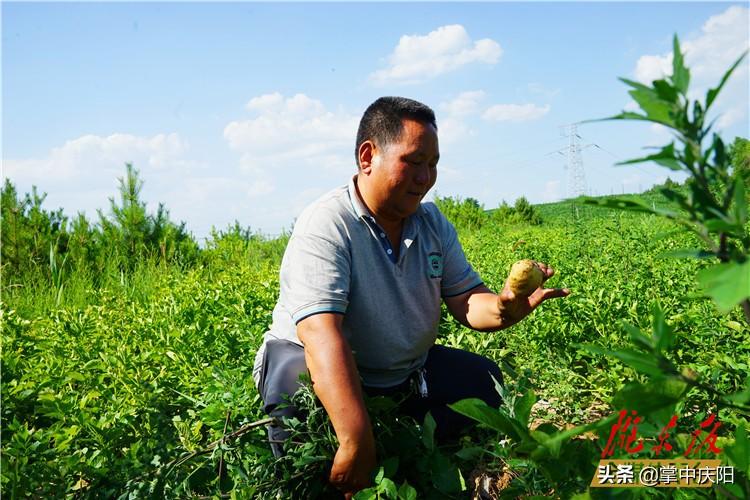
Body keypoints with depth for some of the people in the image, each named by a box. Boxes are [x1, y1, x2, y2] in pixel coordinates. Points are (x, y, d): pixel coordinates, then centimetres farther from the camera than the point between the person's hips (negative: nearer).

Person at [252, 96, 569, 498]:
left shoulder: (433, 223, -1)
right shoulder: (325, 227, -25)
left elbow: (466, 299, -4)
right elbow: (322, 334, -36)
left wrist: (505, 308, -30)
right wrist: (356, 441, -44)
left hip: (406, 372, 7)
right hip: (313, 366, -7)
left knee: (484, 380, 2)